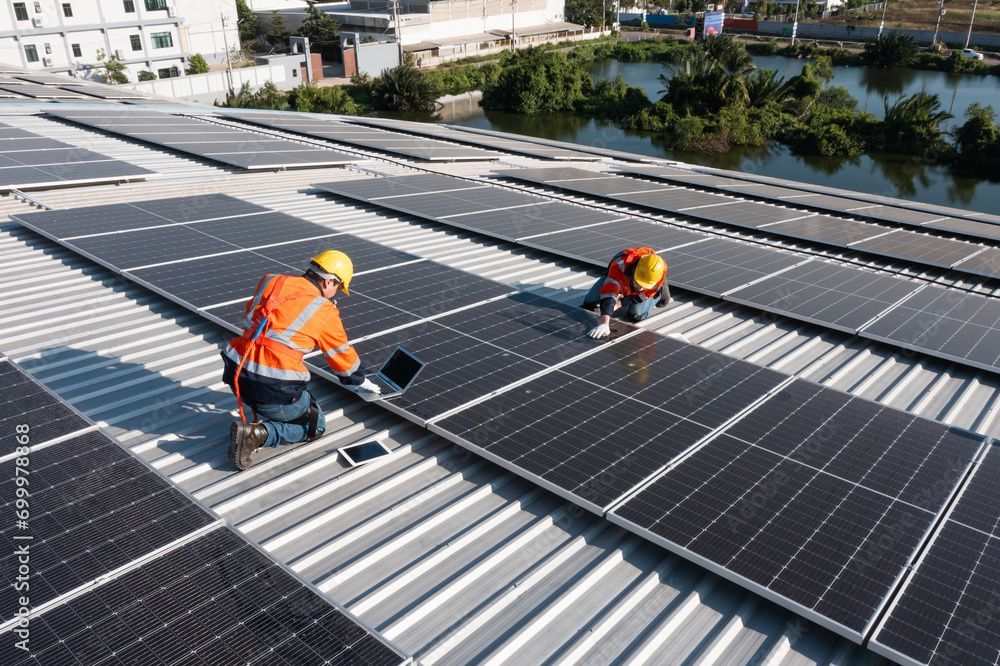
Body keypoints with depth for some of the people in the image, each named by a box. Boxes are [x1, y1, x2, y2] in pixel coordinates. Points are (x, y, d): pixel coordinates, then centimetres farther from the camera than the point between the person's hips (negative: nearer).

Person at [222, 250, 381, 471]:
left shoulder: (270, 281, 8)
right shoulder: (324, 312, -4)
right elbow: (343, 355, 10)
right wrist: (360, 381, 28)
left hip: (236, 374, 6)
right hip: (275, 390, -6)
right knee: (316, 426, 17)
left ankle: (263, 418, 17)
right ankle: (260, 434, -6)